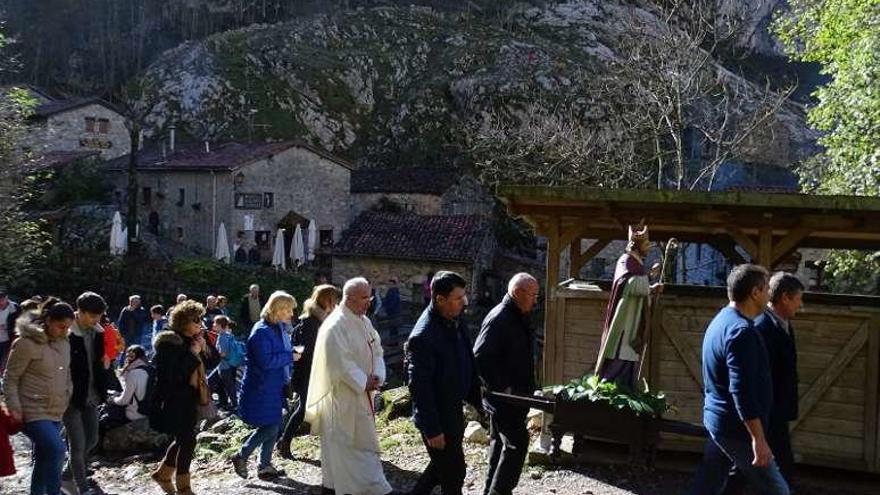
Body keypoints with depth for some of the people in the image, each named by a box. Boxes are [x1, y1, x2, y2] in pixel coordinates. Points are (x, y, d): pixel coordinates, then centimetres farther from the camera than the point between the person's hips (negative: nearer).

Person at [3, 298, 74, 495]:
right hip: (34, 412, -7)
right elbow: (11, 379, -8)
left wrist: (68, 397, 11)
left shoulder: (64, 342, 8)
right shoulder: (27, 343, -13)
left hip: (56, 412, 7)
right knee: (56, 449, -22)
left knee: (44, 459, 15)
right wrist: (14, 407, -14)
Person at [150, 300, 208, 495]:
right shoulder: (169, 342, -18)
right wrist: (193, 354, -23)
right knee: (187, 440, -5)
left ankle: (162, 473, 32)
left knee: (184, 439, 15)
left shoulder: (190, 341, 10)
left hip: (187, 399, 9)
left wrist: (201, 351, 0)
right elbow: (174, 372, -26)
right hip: (174, 400, -9)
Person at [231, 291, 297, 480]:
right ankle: (241, 457, 11)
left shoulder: (279, 328, 8)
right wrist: (290, 356, -19)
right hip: (261, 388, -9)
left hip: (274, 387, 9)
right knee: (269, 427, -7)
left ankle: (265, 465, 24)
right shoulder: (262, 331, -20)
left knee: (273, 427, 12)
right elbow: (265, 361, -27)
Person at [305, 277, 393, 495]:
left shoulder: (364, 322, 9)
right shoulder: (335, 326, -19)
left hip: (361, 394, 9)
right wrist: (364, 383, -17)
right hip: (341, 395, -9)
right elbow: (340, 363, -23)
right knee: (340, 444, 0)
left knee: (363, 442, 14)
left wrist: (377, 376, -7)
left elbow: (376, 351, 10)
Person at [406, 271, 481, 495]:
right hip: (437, 417, -9)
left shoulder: (456, 322, 2)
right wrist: (432, 430, -21)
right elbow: (419, 387, -23)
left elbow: (468, 365, 14)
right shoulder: (422, 336, -25)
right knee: (453, 472, 4)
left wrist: (476, 399, 14)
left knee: (443, 464, 23)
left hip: (454, 411, 9)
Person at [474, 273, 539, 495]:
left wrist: (528, 389, 14)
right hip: (503, 397, -10)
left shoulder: (519, 318, 11)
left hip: (514, 395, 10)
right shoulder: (498, 318, -20)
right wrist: (501, 388, -23)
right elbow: (480, 358, -26)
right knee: (517, 443, -9)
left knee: (500, 443, 16)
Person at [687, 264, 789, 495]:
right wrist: (758, 438, -27)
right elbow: (742, 391, -27)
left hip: (717, 420, 10)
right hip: (736, 428, -10)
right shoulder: (741, 331, -20)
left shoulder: (721, 320, 12)